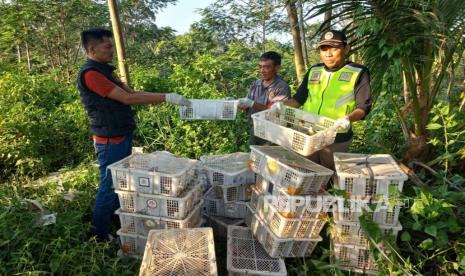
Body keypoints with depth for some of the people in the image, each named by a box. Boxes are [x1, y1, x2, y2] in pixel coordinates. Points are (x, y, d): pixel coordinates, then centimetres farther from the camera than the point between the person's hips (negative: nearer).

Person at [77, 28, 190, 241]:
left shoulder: (104, 70, 13)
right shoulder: (90, 73, -19)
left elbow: (132, 92, 10)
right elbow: (127, 98, -24)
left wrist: (167, 98, 1)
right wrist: (167, 98, -23)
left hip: (121, 137, 10)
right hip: (110, 141, -10)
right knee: (109, 187, 2)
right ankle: (100, 236, 18)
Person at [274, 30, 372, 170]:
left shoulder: (358, 73, -4)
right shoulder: (313, 71, 10)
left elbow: (363, 106, -8)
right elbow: (299, 98, 15)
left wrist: (348, 118, -27)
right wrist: (282, 105, -2)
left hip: (336, 139, -4)